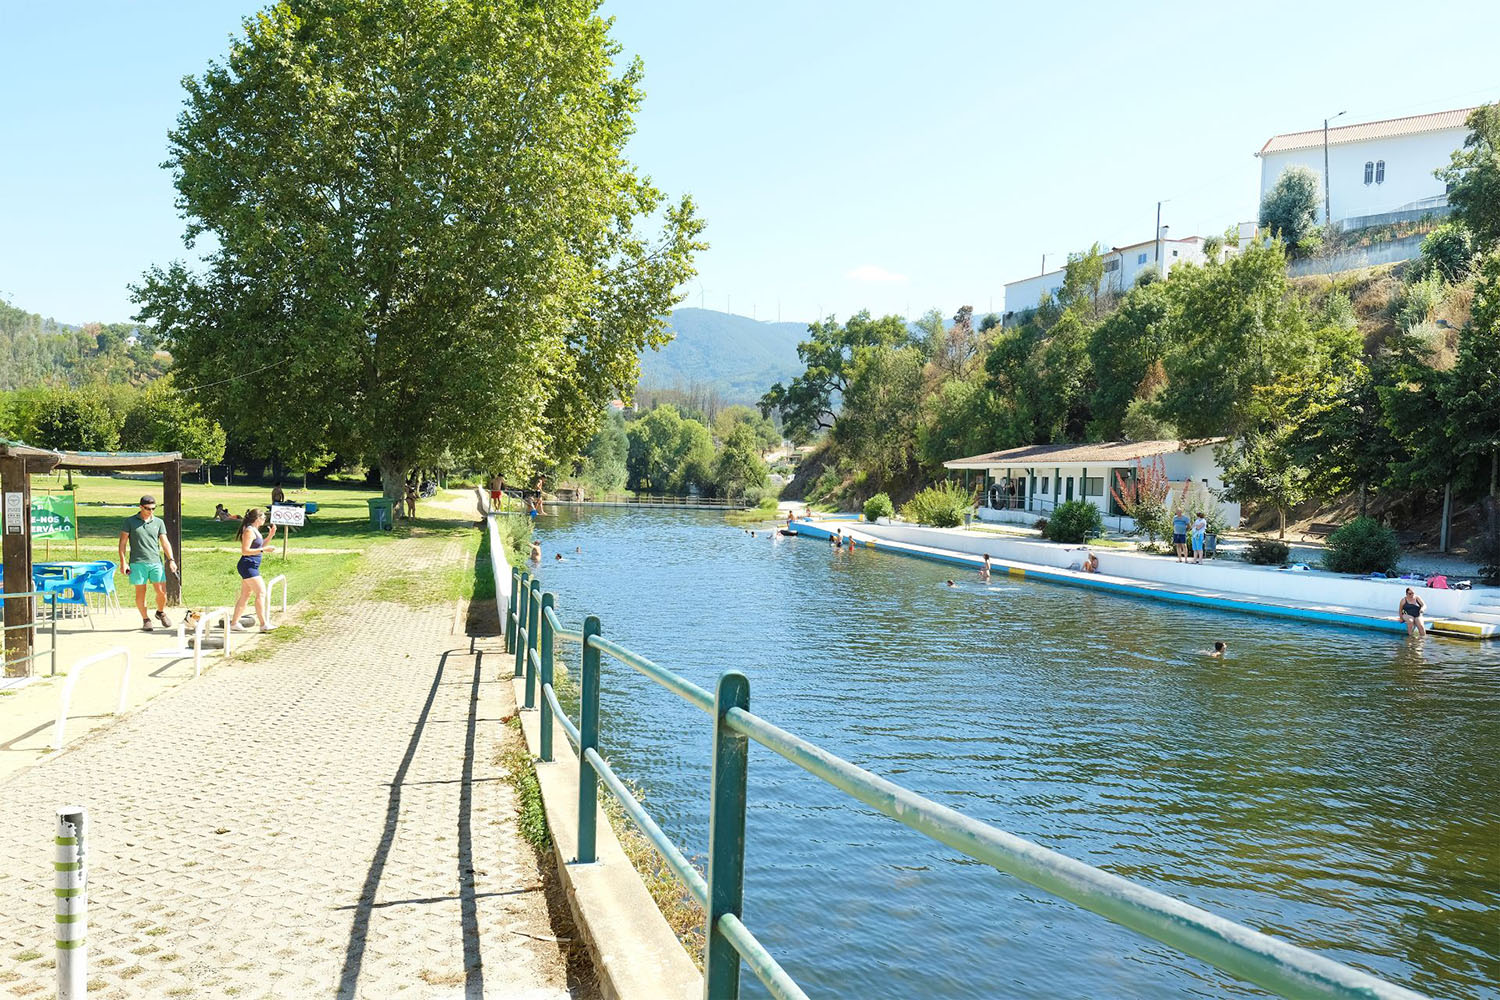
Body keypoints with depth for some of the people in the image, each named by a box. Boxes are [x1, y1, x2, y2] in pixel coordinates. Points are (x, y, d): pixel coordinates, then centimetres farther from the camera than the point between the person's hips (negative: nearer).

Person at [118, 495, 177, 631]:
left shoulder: (158, 522, 10)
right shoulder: (130, 521, 4)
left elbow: (164, 542, 9)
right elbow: (122, 542, 4)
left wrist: (171, 559, -2)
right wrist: (123, 561, -3)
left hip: (156, 562, 2)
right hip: (137, 563, -2)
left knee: (162, 591, -3)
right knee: (140, 592, 2)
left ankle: (161, 612, 23)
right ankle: (145, 619, 14)